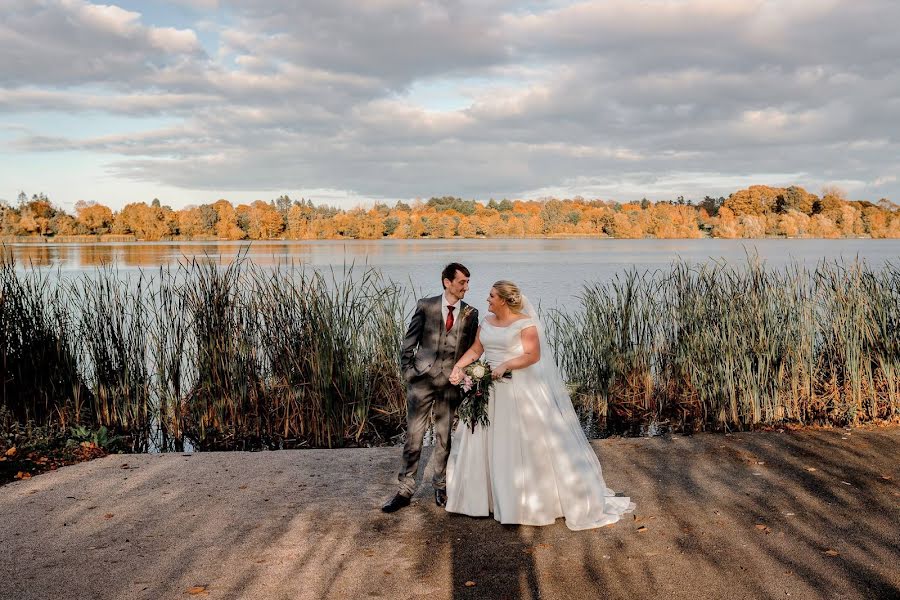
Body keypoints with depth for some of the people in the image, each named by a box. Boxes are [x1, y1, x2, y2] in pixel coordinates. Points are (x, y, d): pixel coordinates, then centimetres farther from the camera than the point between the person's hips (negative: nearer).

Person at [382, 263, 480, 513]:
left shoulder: (470, 314, 4)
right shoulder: (426, 306, -1)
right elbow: (409, 343, 3)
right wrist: (408, 372, -2)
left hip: (451, 383, 1)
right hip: (422, 380, -1)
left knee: (444, 438, 10)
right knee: (413, 437, 1)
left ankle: (441, 487, 26)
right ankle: (405, 490, 10)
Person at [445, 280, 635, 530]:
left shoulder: (525, 323, -10)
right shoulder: (486, 322, 9)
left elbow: (533, 355, -17)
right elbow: (475, 350, 9)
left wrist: (506, 365, -28)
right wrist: (458, 366, -6)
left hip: (521, 390, -6)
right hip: (492, 390, 7)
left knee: (529, 441, -1)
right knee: (488, 441, 10)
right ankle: (488, 495, 23)